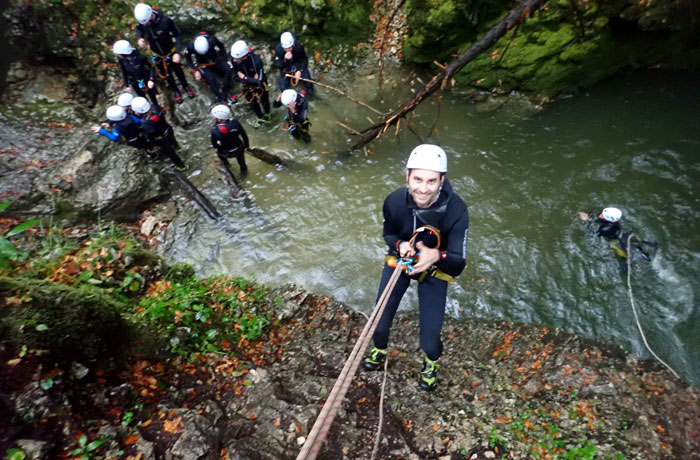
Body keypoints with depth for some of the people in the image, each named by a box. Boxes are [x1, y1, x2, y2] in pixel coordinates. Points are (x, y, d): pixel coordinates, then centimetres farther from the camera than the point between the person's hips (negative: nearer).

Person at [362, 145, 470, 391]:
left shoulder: (456, 210, -31)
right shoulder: (394, 201, -24)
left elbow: (458, 264, -27)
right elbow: (388, 233, -3)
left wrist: (437, 256, -50)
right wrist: (399, 245, -26)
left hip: (435, 270, -1)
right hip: (398, 260, 2)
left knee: (429, 340, 0)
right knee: (379, 323, 7)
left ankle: (431, 361, 41)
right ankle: (380, 350, 47)